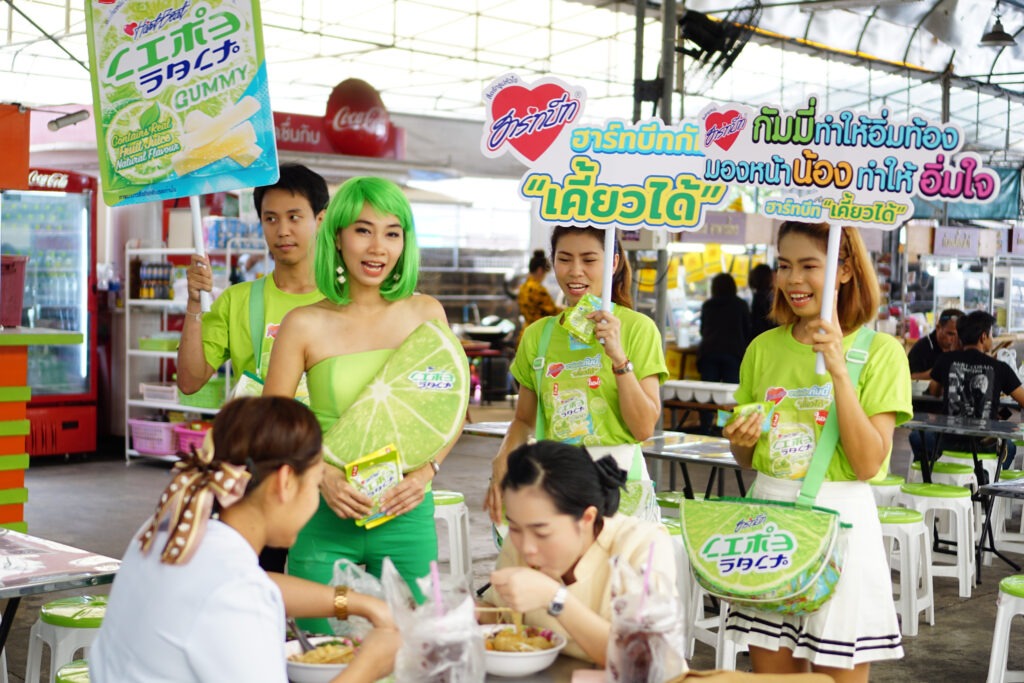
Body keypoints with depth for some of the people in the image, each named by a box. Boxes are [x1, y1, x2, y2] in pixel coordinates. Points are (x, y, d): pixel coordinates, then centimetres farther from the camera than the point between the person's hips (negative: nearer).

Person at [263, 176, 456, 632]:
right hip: (326, 520, -1)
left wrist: (425, 472, -5)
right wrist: (322, 476, -14)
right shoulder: (306, 325, -3)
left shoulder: (425, 313, 3)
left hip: (407, 516, 1)